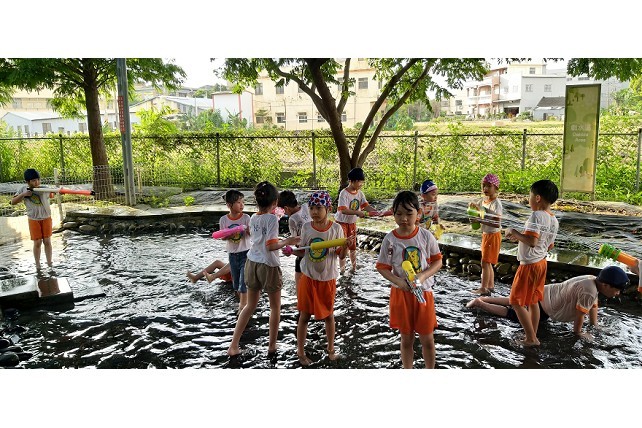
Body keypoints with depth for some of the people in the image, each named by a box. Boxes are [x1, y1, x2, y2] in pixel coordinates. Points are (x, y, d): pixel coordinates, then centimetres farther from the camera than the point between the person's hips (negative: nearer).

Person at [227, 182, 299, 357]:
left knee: (250, 305, 19)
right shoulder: (272, 218, -16)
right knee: (275, 307, 15)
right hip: (269, 266, -6)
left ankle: (233, 346, 17)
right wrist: (286, 241, -9)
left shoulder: (253, 218, 3)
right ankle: (272, 346, 24)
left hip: (252, 263, 6)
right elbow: (271, 245, -23)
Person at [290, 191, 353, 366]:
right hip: (308, 277, 1)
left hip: (328, 279, -1)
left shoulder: (336, 228, -11)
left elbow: (340, 255, -8)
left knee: (328, 315, 15)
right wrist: (292, 250, -15)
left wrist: (346, 246, -27)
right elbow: (303, 252, 4)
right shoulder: (306, 227, -6)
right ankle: (300, 352, 25)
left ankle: (331, 350, 35)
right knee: (304, 315, 8)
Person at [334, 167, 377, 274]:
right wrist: (358, 213, -41)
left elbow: (366, 206, -9)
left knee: (353, 246, 13)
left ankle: (354, 267, 25)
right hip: (342, 222, -6)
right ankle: (342, 268, 11)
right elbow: (343, 210, -32)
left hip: (352, 223, 6)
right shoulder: (344, 193, -23)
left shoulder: (360, 193, -2)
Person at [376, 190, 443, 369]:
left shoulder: (426, 236, -8)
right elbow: (382, 267, -3)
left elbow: (437, 261, -1)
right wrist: (398, 281, -20)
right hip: (401, 292, 0)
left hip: (424, 291, 0)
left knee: (427, 338, 10)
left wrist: (422, 276, -18)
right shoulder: (390, 239, -9)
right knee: (406, 338, 13)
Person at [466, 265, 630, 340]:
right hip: (542, 308, -9)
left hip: (543, 292, 9)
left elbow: (593, 305, 13)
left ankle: (484, 298, 34)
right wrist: (577, 332, -4)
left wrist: (595, 326, 19)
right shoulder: (589, 291, -29)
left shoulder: (592, 279, 0)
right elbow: (580, 313, -20)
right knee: (510, 314, 6)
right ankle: (479, 303, 12)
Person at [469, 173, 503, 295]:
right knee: (488, 262, 16)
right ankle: (491, 285, 27)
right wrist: (473, 205, -5)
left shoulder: (496, 203, -21)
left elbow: (497, 224, -28)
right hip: (485, 234, 9)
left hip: (493, 235, -9)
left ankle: (483, 288, 2)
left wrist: (480, 221, -30)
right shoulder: (483, 200, 4)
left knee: (485, 262, -5)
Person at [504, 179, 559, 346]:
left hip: (529, 265, -9)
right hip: (541, 262, 9)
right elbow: (550, 245, 13)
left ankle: (531, 339, 5)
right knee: (533, 301, 18)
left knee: (517, 302, 2)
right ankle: (533, 337, 26)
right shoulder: (554, 220, 5)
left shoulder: (536, 215, -23)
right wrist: (521, 237, 15)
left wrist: (514, 232, -19)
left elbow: (532, 241, -33)